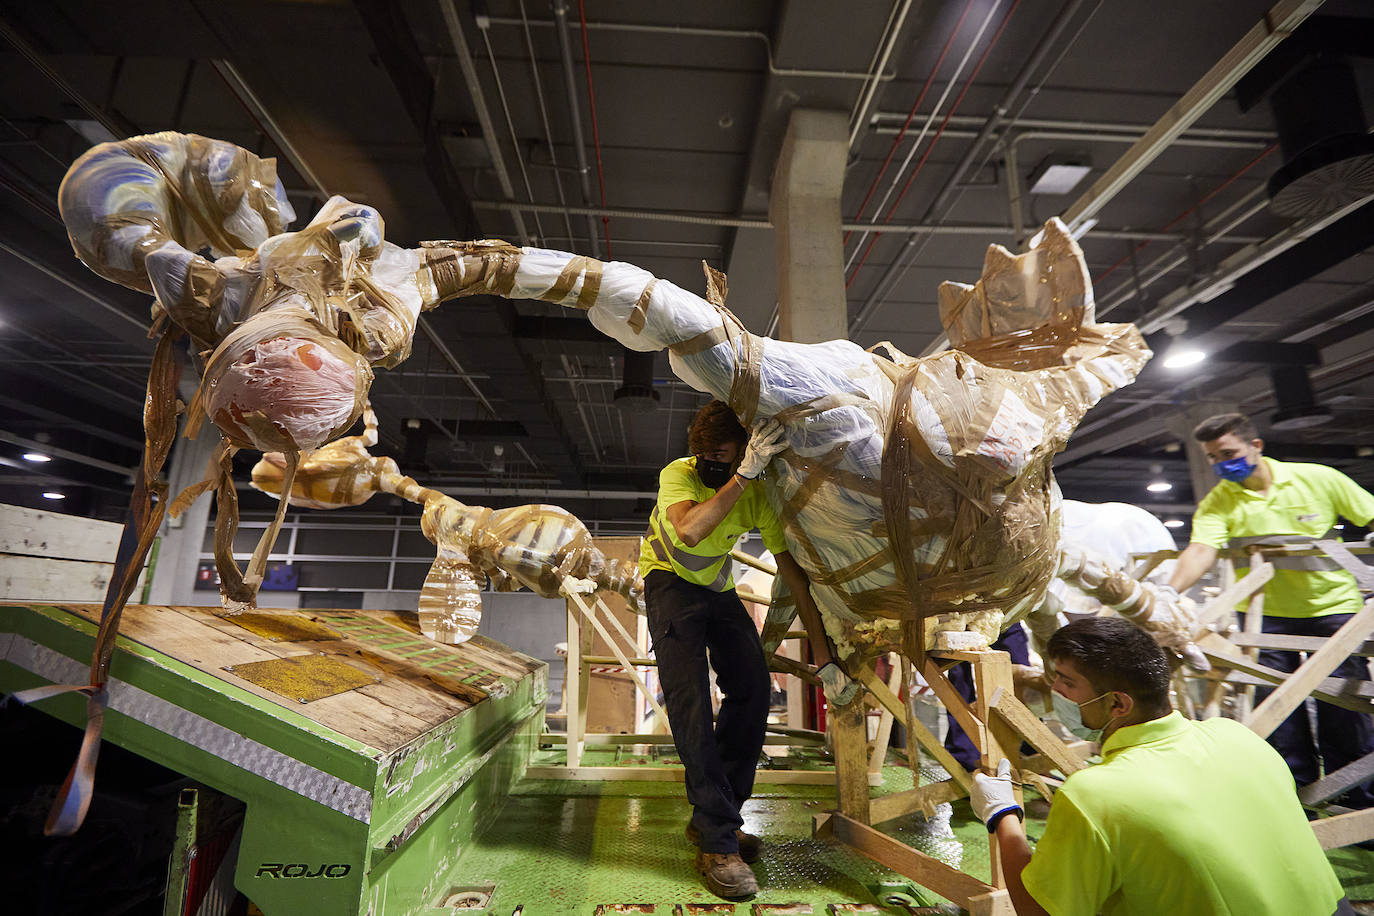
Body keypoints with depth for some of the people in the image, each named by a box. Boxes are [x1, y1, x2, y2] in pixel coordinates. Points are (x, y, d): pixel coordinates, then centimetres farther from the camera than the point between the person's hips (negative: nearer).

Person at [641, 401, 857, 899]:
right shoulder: (678, 474, -25)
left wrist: (825, 660, -21)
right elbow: (689, 530, -47)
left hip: (719, 588, 4)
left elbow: (796, 577, -18)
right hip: (670, 581, -3)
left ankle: (713, 816, 9)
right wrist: (743, 474, -49)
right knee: (689, 696, -18)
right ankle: (717, 843, -10)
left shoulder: (760, 495, -19)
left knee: (753, 688, -8)